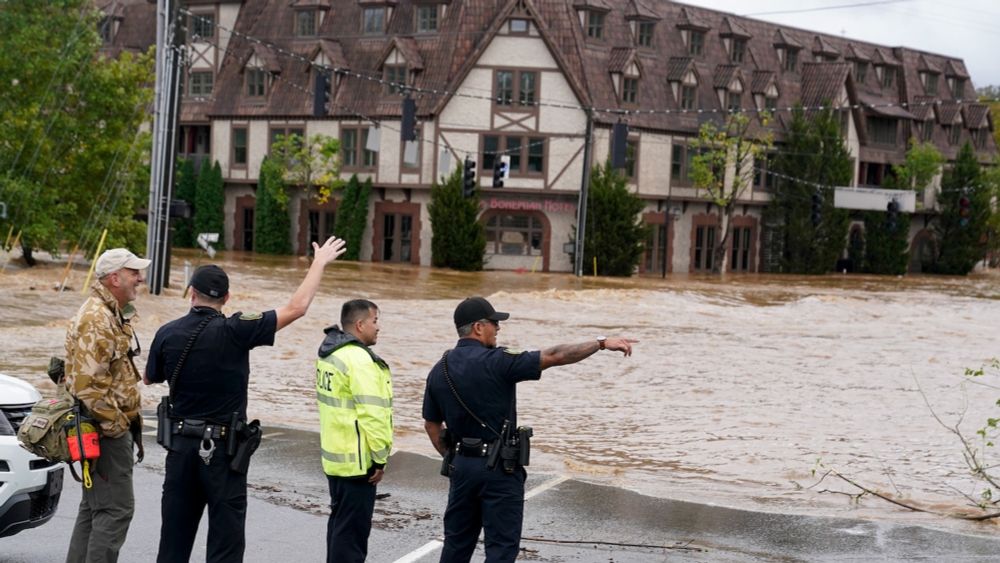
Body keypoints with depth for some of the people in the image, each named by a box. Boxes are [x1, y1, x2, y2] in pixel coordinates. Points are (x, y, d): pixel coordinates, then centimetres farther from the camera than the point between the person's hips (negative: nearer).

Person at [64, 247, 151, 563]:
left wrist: (130, 421, 20)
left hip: (110, 427, 11)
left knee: (95, 507, 15)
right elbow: (88, 384, -26)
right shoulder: (96, 320, -19)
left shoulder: (114, 314, 16)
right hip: (106, 430, -11)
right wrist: (115, 426, -19)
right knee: (115, 508, -9)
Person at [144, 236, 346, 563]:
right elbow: (296, 308, -10)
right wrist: (319, 263, 2)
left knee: (175, 535, 13)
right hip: (223, 449, -4)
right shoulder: (234, 331, -14)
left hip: (181, 445, 4)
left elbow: (150, 378, 15)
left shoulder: (167, 334, -3)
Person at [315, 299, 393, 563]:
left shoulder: (329, 353, 11)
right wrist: (380, 458, -15)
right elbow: (372, 414, -23)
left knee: (340, 520, 20)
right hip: (358, 461, -10)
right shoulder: (359, 359, -20)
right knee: (353, 529, -4)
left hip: (335, 456, 10)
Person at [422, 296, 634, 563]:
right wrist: (602, 342, -14)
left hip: (462, 466, 6)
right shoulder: (496, 362, -16)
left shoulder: (439, 371, 4)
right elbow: (553, 357, -19)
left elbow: (431, 424, 12)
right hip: (499, 468, -6)